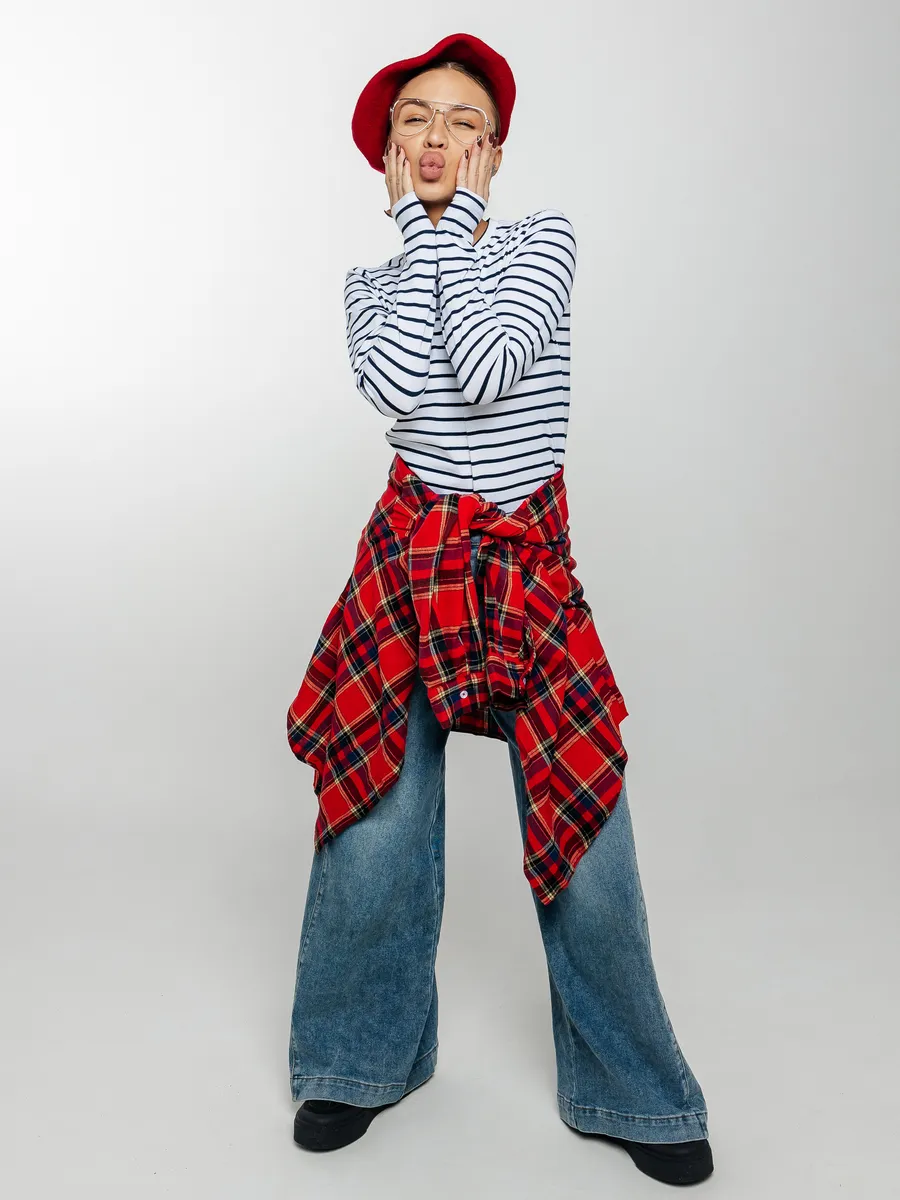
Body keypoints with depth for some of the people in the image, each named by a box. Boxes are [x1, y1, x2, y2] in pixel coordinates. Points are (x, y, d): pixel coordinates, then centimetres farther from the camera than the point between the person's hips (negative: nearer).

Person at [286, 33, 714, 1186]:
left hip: (533, 566, -1)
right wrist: (417, 224, -6)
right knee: (380, 823, 3)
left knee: (584, 829, 1)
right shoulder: (373, 280, 8)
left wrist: (457, 216, -8)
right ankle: (366, 1060, 29)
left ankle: (629, 1089, 22)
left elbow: (485, 372, -17)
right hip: (414, 557, 2)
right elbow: (397, 384, -15)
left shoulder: (543, 235, 2)